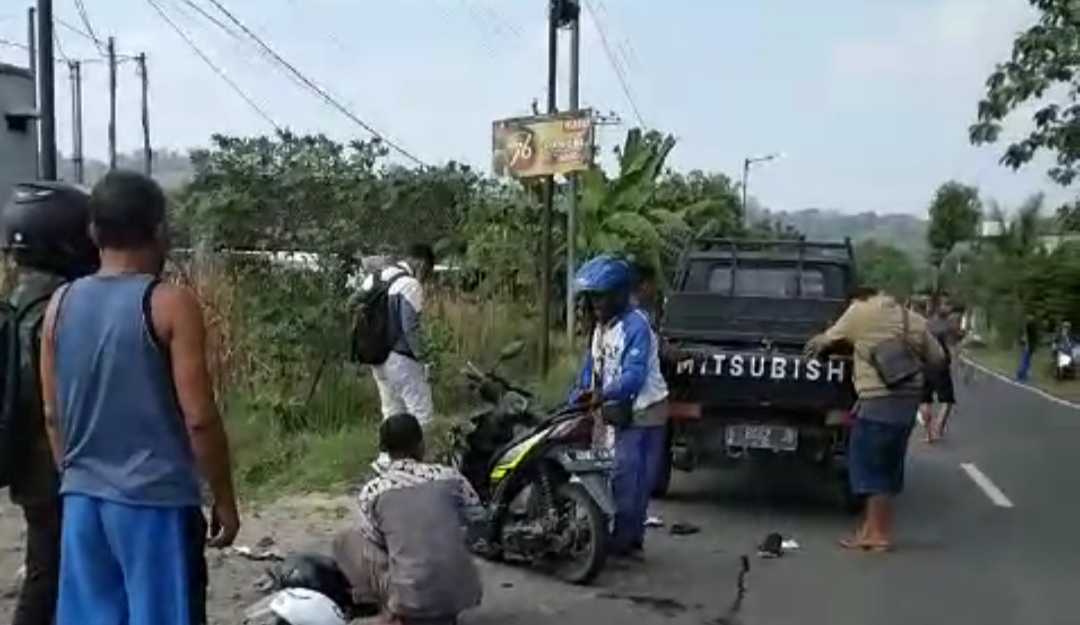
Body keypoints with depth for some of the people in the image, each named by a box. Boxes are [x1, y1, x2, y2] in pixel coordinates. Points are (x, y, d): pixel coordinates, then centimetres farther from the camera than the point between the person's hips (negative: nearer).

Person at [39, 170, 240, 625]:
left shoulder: (60, 305, 4)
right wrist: (224, 498, -4)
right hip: (155, 498, -5)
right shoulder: (170, 304, -13)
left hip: (83, 498, 6)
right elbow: (199, 418, -14)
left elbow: (52, 415, 10)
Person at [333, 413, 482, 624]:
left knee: (347, 540, 17)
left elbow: (373, 542, 10)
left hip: (411, 599, -2)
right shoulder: (450, 477, 2)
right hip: (462, 595, 2)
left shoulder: (372, 491, -1)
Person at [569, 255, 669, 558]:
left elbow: (634, 375, -27)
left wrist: (604, 394, -40)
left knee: (630, 479, -8)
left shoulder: (635, 325, -17)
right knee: (626, 479, 13)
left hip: (643, 412, -9)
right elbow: (590, 370, 13)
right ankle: (630, 541, 22)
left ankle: (623, 541, -1)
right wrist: (575, 403, 3)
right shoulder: (601, 328, 12)